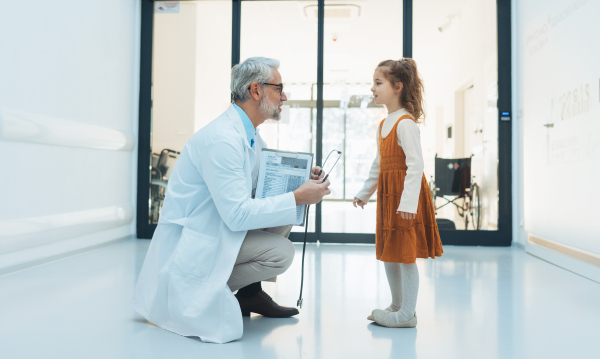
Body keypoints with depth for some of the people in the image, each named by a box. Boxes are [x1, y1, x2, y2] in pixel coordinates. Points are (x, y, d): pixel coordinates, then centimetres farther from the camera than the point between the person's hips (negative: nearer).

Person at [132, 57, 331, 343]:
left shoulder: (251, 136, 6)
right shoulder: (222, 139, -25)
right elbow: (237, 215, -29)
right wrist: (297, 198, -24)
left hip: (218, 226, 10)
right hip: (192, 242, -10)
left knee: (283, 213, 4)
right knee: (280, 252, -19)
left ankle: (251, 292, 11)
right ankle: (204, 294, -2)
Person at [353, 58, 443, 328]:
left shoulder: (406, 123, -15)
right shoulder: (383, 125, 14)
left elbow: (415, 165, -21)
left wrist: (408, 202, -27)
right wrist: (365, 192, 26)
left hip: (404, 196, -9)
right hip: (387, 194, 10)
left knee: (405, 253, -2)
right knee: (388, 252, 15)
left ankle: (407, 314, 9)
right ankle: (397, 305, 29)